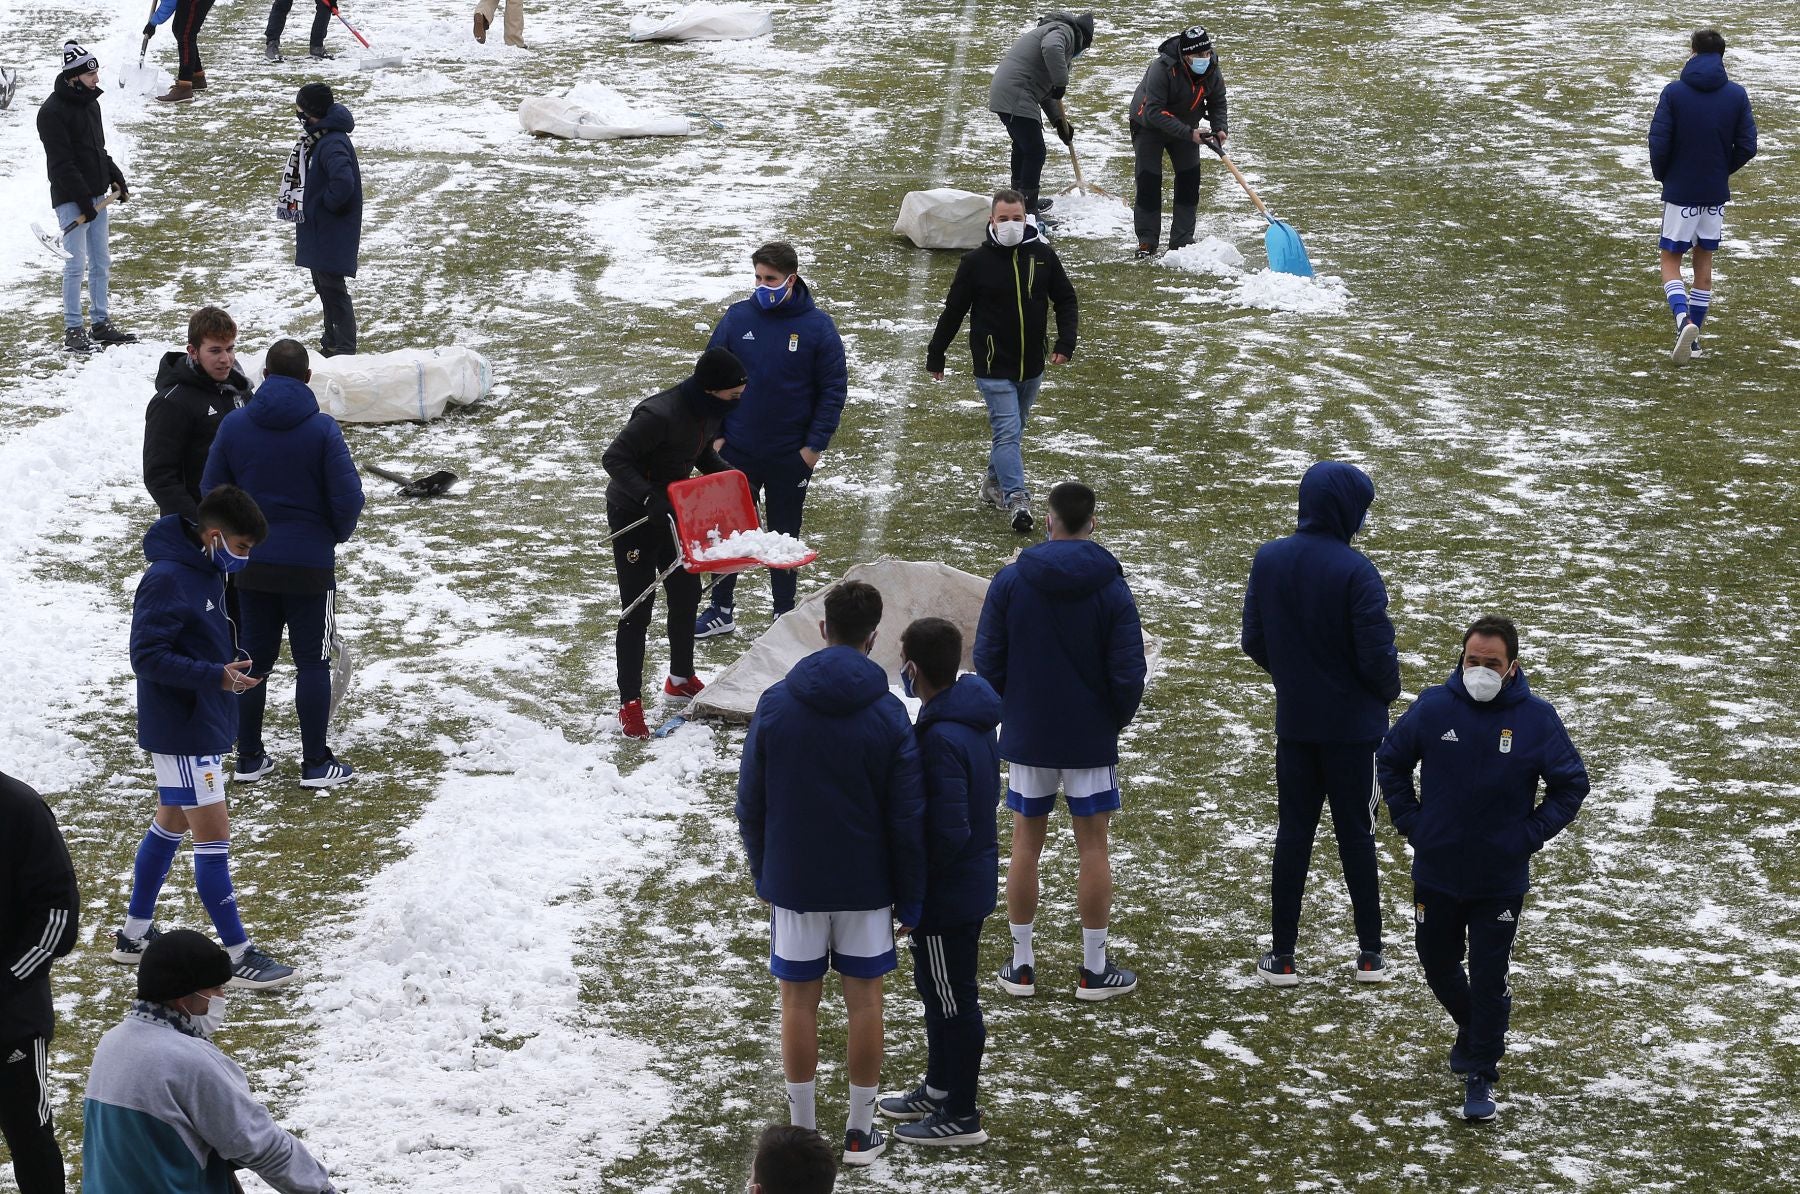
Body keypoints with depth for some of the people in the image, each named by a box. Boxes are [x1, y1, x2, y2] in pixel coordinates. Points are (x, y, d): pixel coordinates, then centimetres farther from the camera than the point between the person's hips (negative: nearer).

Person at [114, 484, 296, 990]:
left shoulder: (207, 573, 7)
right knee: (213, 838, -5)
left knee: (170, 824, 19)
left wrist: (230, 666, 7)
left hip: (202, 725, 10)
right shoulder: (167, 580, -23)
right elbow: (147, 656, -25)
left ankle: (134, 934, 30)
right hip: (183, 733, -10)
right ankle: (240, 955, 0)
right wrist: (216, 676, -30)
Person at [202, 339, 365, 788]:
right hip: (310, 564, -3)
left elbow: (210, 492, 2)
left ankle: (249, 757, 18)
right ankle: (316, 763, 7)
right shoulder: (322, 428, -12)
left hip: (251, 564, 3)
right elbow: (348, 496, -14)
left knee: (255, 660, 14)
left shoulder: (234, 425, -3)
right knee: (312, 662, 5)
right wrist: (339, 534, 8)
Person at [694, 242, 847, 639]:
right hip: (736, 453, 2)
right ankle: (720, 612, 22)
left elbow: (834, 389, -5)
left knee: (784, 536, 12)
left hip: (791, 456, -2)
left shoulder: (817, 326, -9)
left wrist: (815, 444, -10)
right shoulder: (737, 318, -4)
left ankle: (785, 615, 24)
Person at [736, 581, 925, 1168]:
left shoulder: (775, 704, -8)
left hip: (792, 879, 1)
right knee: (864, 998, 10)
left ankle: (802, 1131, 15)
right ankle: (860, 1132, 16)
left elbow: (751, 804, 0)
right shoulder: (888, 715, -10)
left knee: (799, 999, 9)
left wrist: (763, 876, 13)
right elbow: (907, 819, -7)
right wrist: (910, 899, 4)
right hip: (865, 883, -1)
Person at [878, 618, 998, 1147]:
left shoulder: (941, 739, -30)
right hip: (974, 881, 10)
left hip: (946, 894, -10)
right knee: (937, 989, 24)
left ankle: (961, 1116, 17)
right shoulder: (975, 715, 1)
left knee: (953, 1000, 4)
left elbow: (948, 832, -30)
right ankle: (939, 1088, 39)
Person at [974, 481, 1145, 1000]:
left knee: (1026, 842, 10)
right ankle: (1095, 969, 10)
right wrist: (1117, 719, 10)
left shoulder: (1010, 580, -7)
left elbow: (988, 660, -3)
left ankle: (1021, 965, 14)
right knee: (1092, 845, 6)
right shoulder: (1111, 587, -10)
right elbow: (1128, 671, -9)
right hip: (1091, 739, -1)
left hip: (1026, 737, 1)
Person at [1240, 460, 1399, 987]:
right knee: (1356, 834, 8)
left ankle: (1282, 955, 11)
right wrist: (1390, 688, 3)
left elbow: (1253, 641, 2)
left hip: (1294, 722, 4)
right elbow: (1376, 652, -18)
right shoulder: (1355, 571, -19)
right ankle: (1370, 954, 13)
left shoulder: (1267, 560, -4)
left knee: (1293, 834, 11)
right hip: (1354, 725, -3)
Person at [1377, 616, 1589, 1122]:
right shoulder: (1433, 707, -9)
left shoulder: (1537, 719, -11)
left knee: (1489, 979, 2)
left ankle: (1481, 1076, 14)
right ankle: (1471, 1032, 44)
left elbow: (1571, 785, 0)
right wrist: (1411, 822, 1)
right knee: (1438, 966, 17)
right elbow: (1390, 761, 7)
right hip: (1435, 872, 2)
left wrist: (1529, 835, -7)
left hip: (1500, 880, -2)